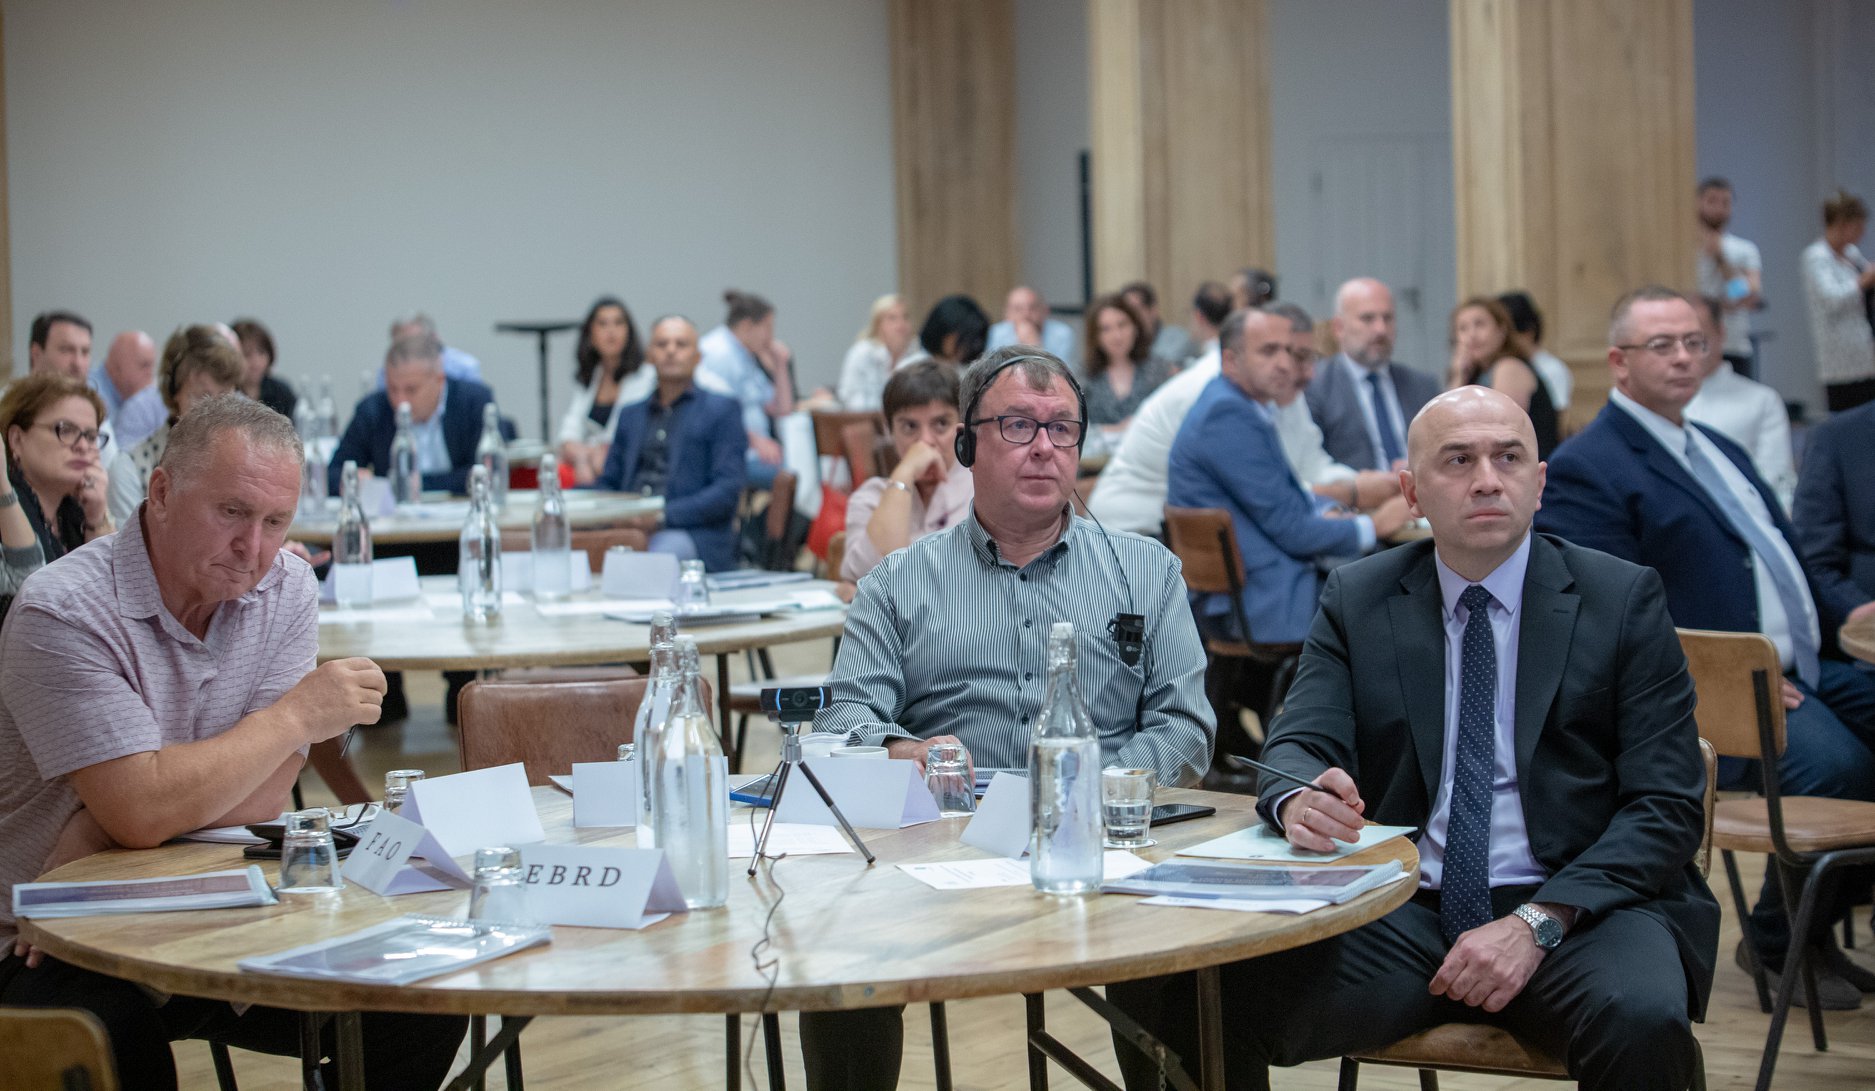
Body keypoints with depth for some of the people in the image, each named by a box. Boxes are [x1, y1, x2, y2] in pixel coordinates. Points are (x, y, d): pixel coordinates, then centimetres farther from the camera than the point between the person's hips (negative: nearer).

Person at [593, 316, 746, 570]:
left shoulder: (722, 409, 9)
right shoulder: (630, 414, 25)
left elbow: (728, 490, -2)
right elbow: (607, 483, 25)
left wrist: (663, 516, -15)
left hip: (694, 534, -4)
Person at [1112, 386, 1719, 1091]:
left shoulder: (1623, 600, 4)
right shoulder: (1357, 600, 11)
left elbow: (1667, 807, -2)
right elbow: (1299, 745, 1)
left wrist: (1537, 923, -17)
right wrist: (1298, 801, -26)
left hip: (1579, 908, -1)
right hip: (1399, 914, 2)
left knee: (1643, 1019, -37)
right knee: (1165, 992, -21)